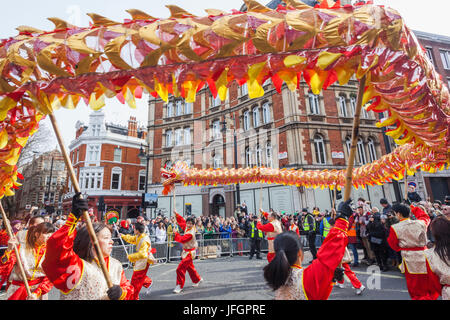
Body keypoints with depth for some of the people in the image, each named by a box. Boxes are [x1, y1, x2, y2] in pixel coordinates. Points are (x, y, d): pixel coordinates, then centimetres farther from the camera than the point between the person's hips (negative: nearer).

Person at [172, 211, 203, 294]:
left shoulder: (190, 233, -26)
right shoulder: (187, 227, -2)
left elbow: (182, 239, -27)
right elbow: (182, 221, 9)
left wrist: (176, 234, -17)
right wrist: (176, 215, 0)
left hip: (189, 253, -9)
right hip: (187, 252, 9)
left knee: (180, 268, -11)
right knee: (190, 267, 23)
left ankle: (179, 285, 1)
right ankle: (198, 279, 40)